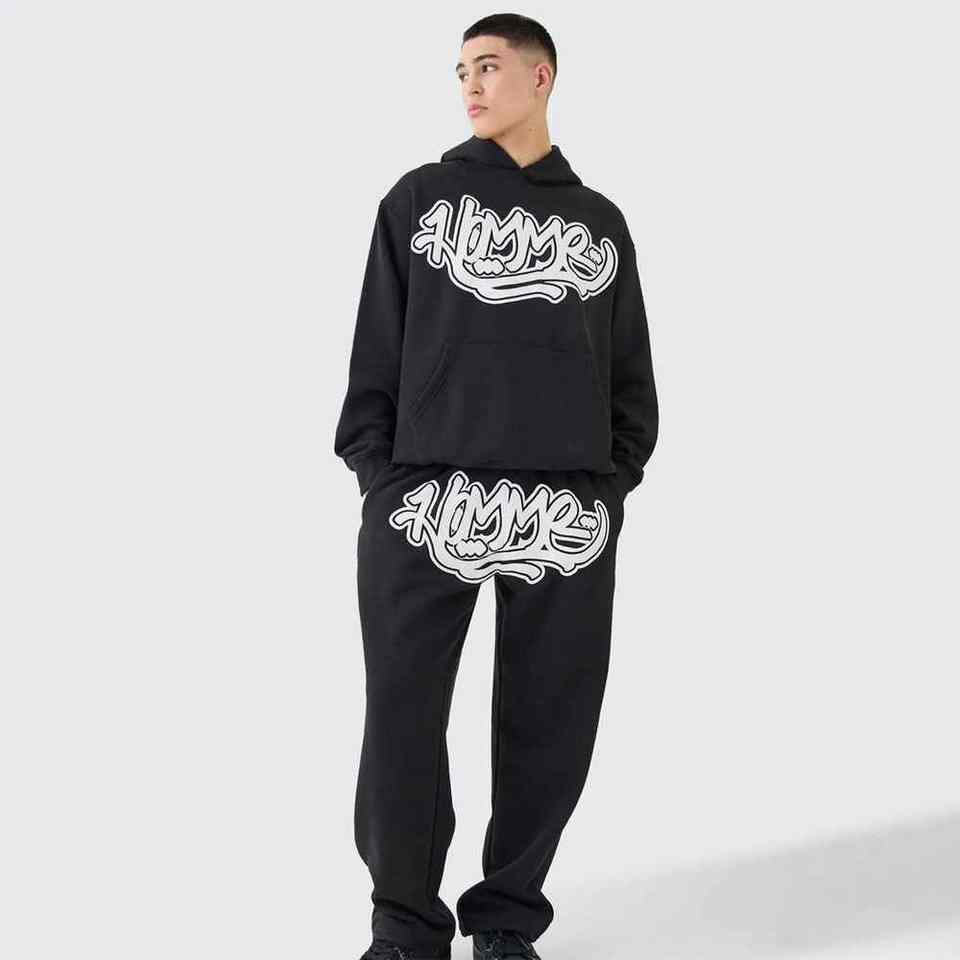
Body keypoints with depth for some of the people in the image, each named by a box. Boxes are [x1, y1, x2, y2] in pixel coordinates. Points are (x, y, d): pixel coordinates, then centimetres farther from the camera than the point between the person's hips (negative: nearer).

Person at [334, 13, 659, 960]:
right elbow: (376, 349, 7)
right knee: (402, 723, -3)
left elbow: (630, 376, 15)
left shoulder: (600, 222, 15)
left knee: (549, 726, 3)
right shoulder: (418, 199, 11)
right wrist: (377, 473, -2)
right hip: (424, 499, -1)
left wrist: (612, 483, 3)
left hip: (568, 515, 2)